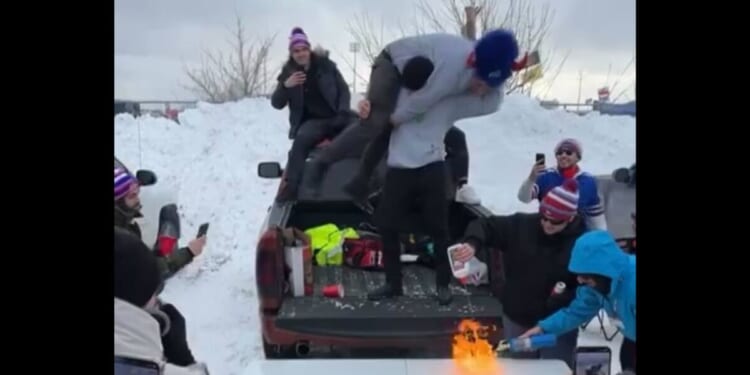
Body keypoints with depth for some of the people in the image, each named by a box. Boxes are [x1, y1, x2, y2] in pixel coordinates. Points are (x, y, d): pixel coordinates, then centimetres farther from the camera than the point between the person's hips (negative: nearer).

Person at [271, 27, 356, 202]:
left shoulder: (325, 65, 4)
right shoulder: (288, 73, 4)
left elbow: (344, 90, 7)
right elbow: (276, 104, 1)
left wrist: (343, 111, -11)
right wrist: (285, 86, -18)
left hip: (336, 117, 1)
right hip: (312, 121, -1)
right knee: (301, 140, -35)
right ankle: (290, 188, -34)